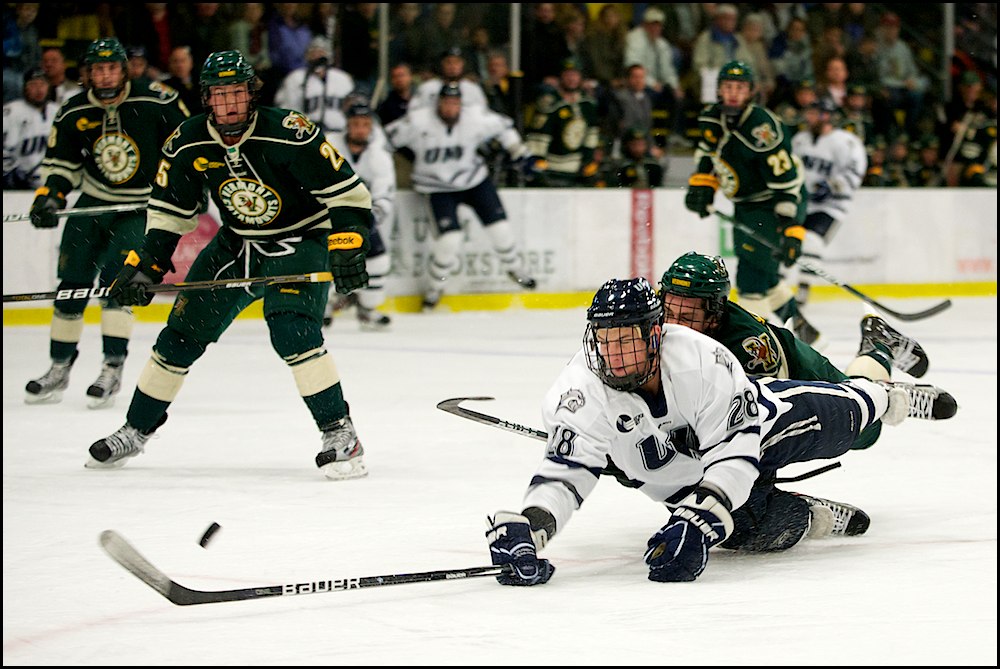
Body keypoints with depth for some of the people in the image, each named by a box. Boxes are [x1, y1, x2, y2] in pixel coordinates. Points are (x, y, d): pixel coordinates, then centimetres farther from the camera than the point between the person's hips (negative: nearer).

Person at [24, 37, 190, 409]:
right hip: (93, 204, 4)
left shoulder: (157, 103, -14)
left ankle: (113, 369, -17)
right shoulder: (73, 113, -3)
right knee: (72, 284, 4)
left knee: (116, 275, -21)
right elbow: (60, 162, 6)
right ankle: (59, 369, 17)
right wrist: (49, 196, -9)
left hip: (142, 207, -4)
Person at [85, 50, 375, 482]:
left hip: (300, 242, -5)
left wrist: (347, 248, -30)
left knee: (292, 333, -27)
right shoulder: (189, 143, -9)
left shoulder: (288, 134, -25)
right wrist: (145, 264, -4)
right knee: (182, 334, 5)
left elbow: (347, 192, -21)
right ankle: (135, 430, 23)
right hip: (235, 245, 5)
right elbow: (170, 211, 4)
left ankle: (341, 435, -19)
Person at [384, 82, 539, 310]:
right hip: (439, 186, -3)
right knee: (450, 238, -18)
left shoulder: (477, 118, -14)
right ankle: (436, 285, 6)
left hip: (475, 179, 3)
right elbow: (388, 138, -9)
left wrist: (519, 151, 4)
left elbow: (502, 126, 5)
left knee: (500, 227, -2)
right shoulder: (418, 122, -20)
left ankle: (512, 267, 27)